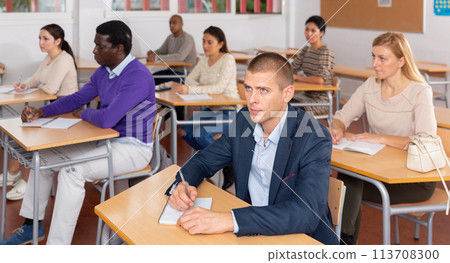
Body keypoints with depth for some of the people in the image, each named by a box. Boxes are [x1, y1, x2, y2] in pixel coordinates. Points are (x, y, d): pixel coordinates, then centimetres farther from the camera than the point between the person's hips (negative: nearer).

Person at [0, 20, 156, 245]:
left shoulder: (138, 76, -25)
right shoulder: (103, 72, 6)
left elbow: (106, 119, -32)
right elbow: (76, 99, 15)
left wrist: (83, 113, -9)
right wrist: (40, 112, 1)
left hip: (133, 148, -10)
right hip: (107, 141, 10)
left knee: (72, 170, -29)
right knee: (45, 156, 9)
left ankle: (57, 242, -21)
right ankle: (32, 225, 18)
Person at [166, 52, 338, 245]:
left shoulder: (315, 140, -20)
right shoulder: (244, 121, -1)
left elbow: (306, 213, -32)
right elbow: (204, 160, 10)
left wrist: (228, 220, -41)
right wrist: (181, 185, -14)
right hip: (251, 233, 5)